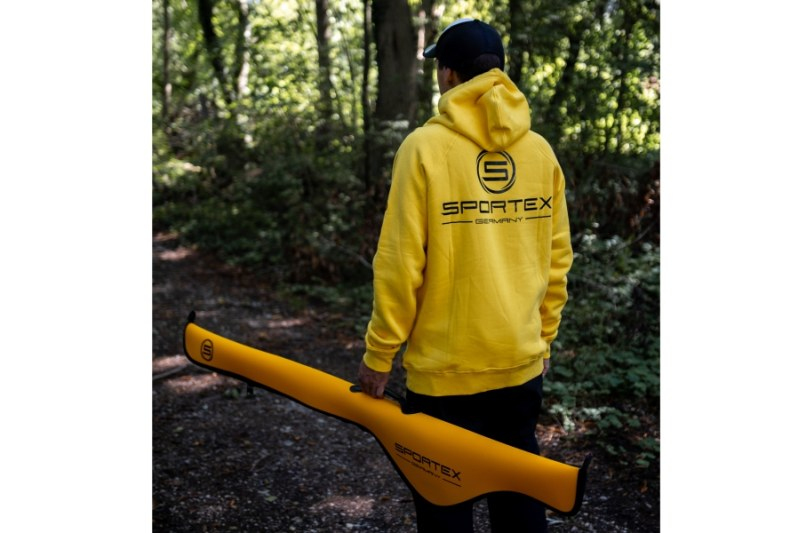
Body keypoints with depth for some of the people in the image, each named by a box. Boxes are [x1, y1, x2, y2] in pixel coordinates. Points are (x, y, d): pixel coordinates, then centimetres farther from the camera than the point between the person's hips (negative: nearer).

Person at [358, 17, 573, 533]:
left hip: (445, 370, -4)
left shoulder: (425, 146, -12)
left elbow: (401, 263, -14)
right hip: (522, 362, 5)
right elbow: (558, 258, 4)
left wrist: (379, 354, -3)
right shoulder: (541, 150, 0)